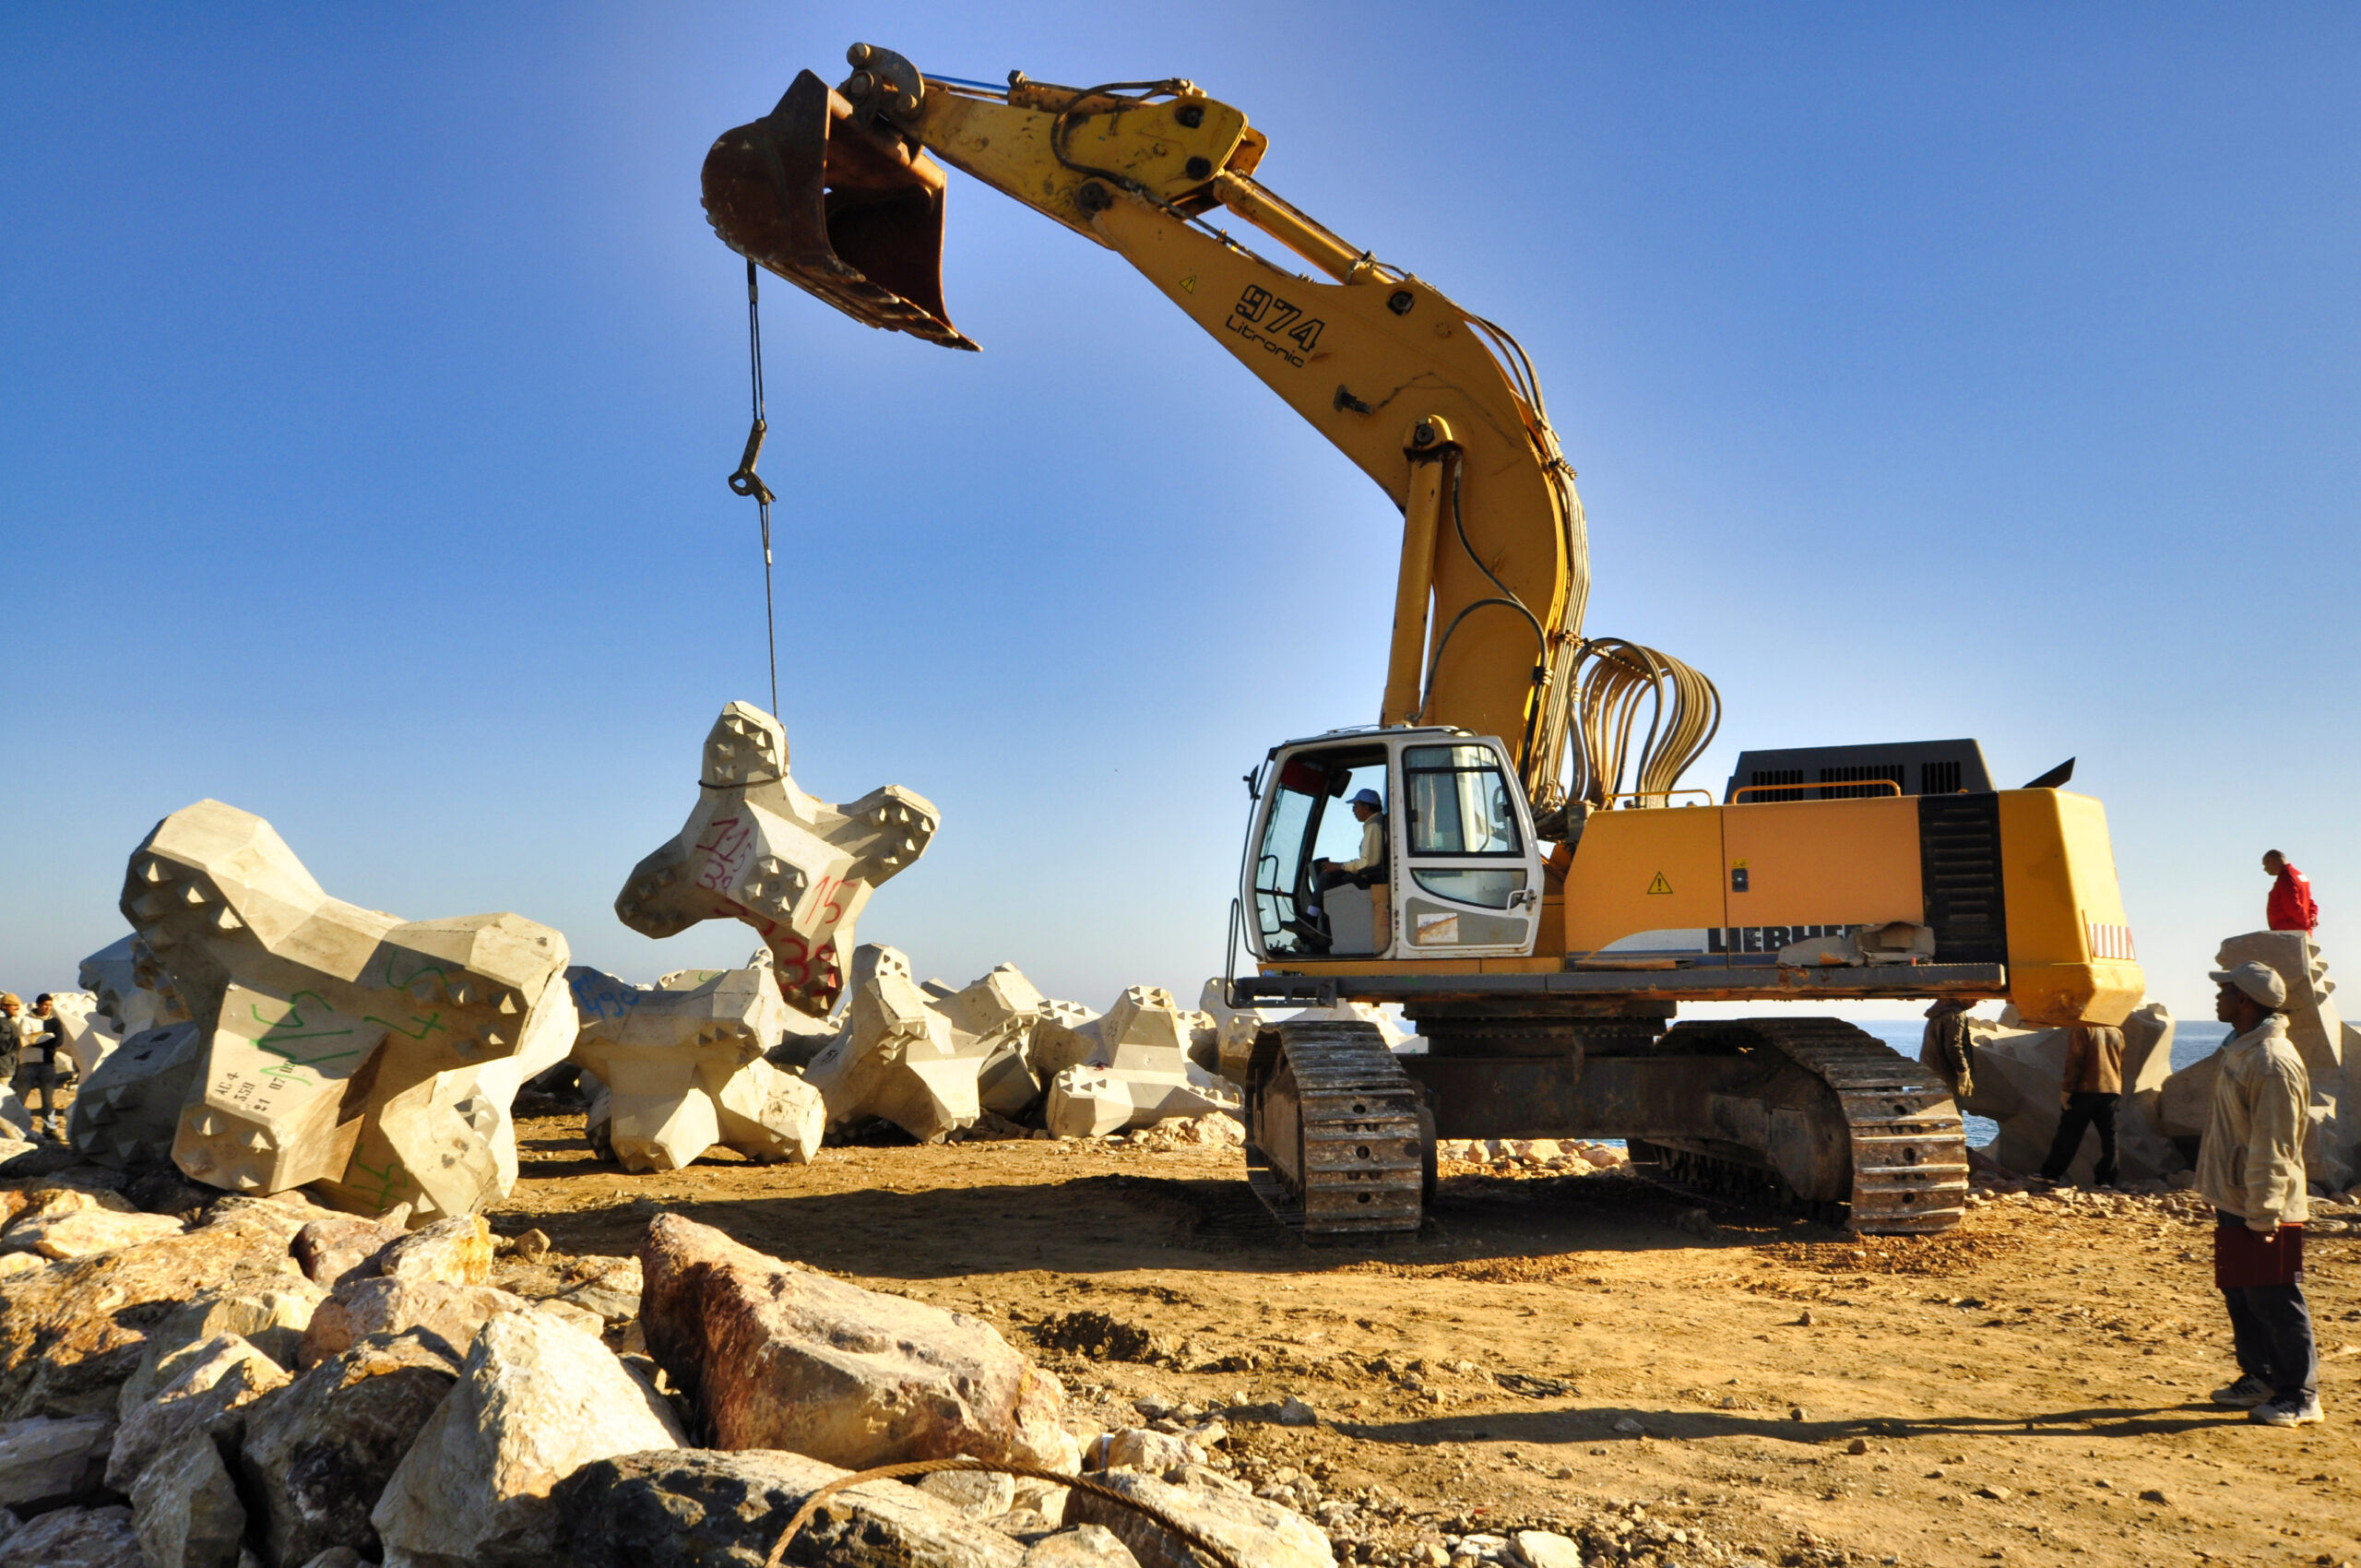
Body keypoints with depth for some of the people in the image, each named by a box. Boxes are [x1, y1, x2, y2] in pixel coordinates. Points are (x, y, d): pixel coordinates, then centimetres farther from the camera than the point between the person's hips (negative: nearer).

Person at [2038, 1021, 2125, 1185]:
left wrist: (2066, 1089, -9)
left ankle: (2050, 1174, 0)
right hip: (2112, 1091, 5)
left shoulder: (2081, 1028, -8)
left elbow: (2074, 1061, -14)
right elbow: (2123, 1065, 17)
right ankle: (2106, 1179, 5)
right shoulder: (2117, 1031, 12)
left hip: (2086, 1090, -5)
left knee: (2069, 1133, -2)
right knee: (2108, 1136, 7)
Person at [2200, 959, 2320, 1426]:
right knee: (2239, 1294, 17)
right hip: (2234, 1201, 10)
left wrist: (2262, 1213, -21)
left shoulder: (2272, 1063, -22)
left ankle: (2299, 1396, 11)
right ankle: (2260, 1378, 30)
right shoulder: (2241, 1050, 10)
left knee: (2275, 1302, 0)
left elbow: (2273, 1148, -22)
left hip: (2265, 1211, -10)